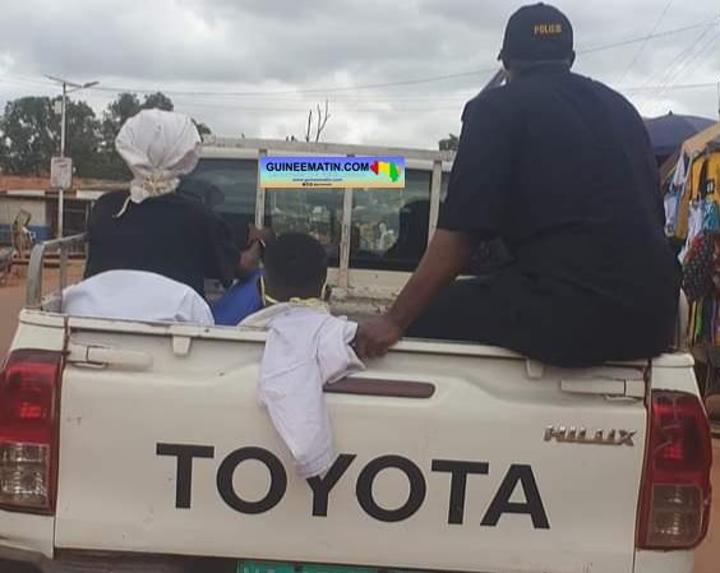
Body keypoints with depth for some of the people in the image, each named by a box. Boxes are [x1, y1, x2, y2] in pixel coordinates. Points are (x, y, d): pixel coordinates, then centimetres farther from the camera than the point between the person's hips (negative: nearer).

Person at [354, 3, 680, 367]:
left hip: (570, 310, -7)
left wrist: (394, 321, -7)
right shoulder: (620, 107, 19)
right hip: (651, 314, 8)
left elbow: (461, 231, -9)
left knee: (421, 319, 5)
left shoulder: (497, 107, 1)